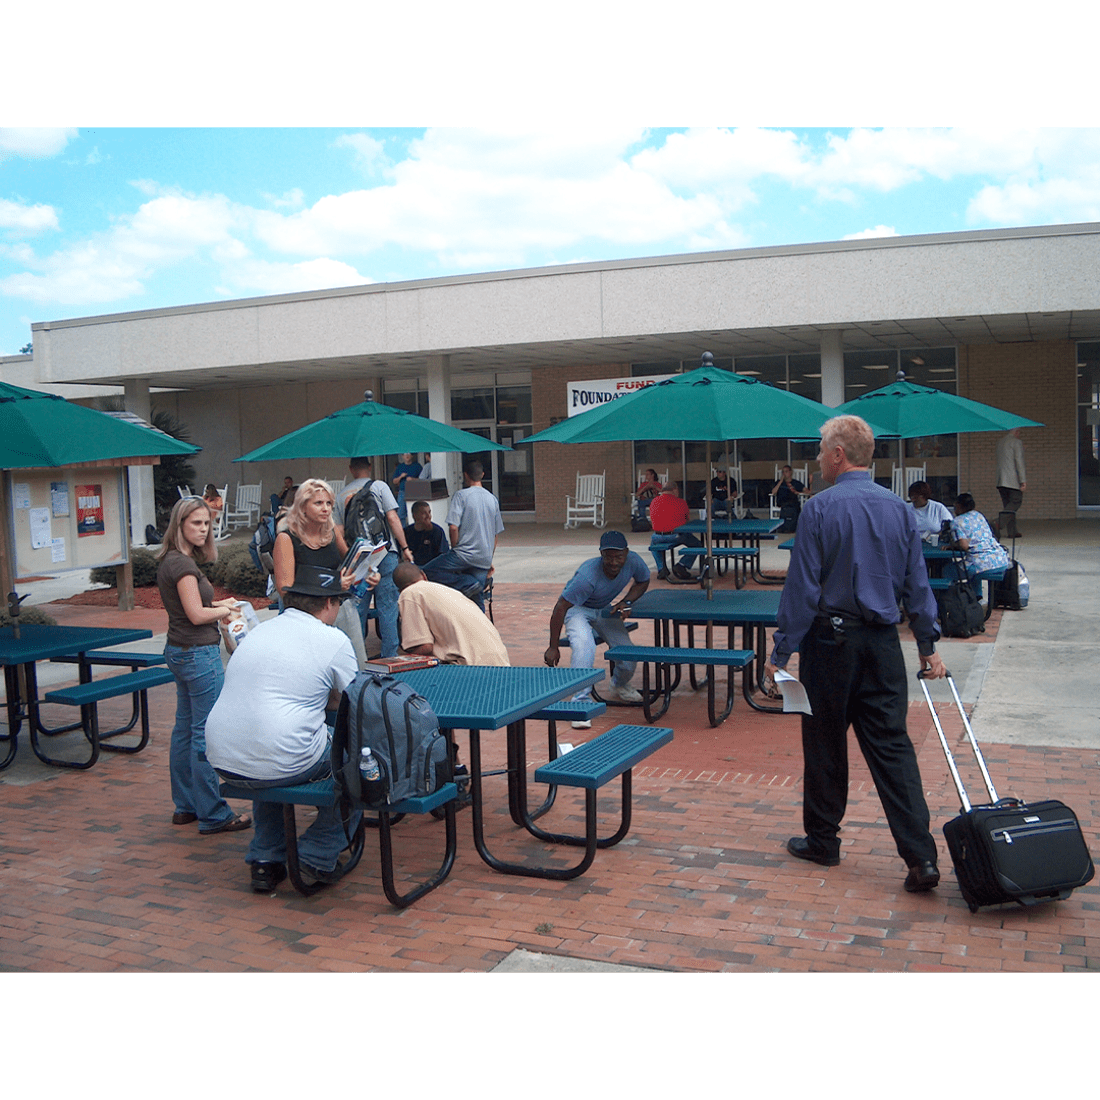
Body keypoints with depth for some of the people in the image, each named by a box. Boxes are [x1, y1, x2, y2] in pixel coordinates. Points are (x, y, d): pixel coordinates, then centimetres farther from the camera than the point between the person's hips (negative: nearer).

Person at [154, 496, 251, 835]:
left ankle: (185, 805, 25)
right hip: (198, 653, -11)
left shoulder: (170, 561, 13)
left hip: (180, 651, 11)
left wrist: (218, 605, 8)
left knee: (185, 728, 15)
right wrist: (225, 609, -4)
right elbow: (196, 615, -20)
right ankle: (212, 815, 0)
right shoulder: (183, 564, -17)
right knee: (206, 734, -6)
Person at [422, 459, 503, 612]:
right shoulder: (492, 499, 13)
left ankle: (467, 583, -13)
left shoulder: (461, 495, -6)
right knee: (477, 601, 11)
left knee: (427, 572, -1)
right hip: (484, 559, 6)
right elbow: (496, 533, 18)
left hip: (465, 554, -6)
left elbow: (453, 527, -15)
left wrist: (455, 549, 1)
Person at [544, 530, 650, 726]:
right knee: (584, 647, -34)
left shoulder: (632, 561, -22)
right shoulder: (588, 575, -36)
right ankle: (581, 701, -26)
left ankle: (619, 687, 28)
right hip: (578, 609, -5)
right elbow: (561, 607, -30)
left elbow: (643, 581, 3)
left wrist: (626, 602, -16)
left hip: (607, 610, 5)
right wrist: (553, 647, -27)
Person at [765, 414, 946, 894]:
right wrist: (928, 645, 14)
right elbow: (917, 585, 7)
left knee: (825, 744, 10)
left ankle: (822, 840, 24)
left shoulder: (819, 509, -11)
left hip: (831, 639, -4)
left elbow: (802, 587, -12)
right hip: (883, 642, 4)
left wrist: (782, 651, -6)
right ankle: (921, 857, 0)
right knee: (892, 746, 5)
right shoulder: (899, 508, 3)